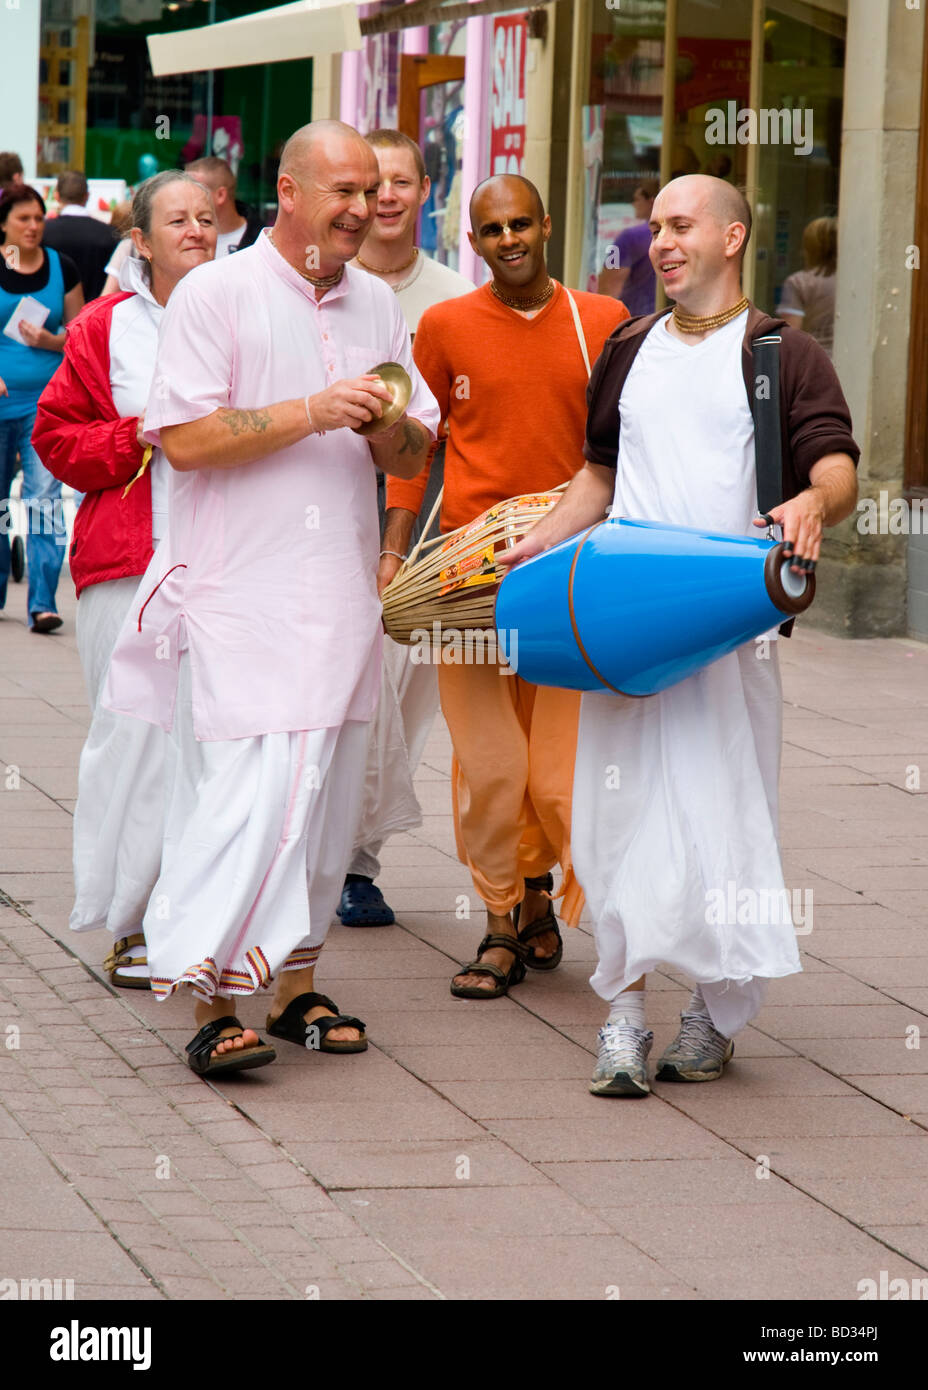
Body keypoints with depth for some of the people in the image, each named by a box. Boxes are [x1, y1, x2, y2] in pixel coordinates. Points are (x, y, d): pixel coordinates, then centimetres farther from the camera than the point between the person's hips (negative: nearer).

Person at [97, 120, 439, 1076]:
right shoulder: (215, 295, -4)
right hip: (238, 593, -6)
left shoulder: (377, 305, 14)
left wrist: (388, 428, -7)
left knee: (324, 789, 9)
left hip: (341, 593, 6)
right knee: (246, 790, -14)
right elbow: (184, 437, -13)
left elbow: (416, 454, 16)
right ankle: (210, 1004, -10)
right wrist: (312, 412, -17)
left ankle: (296, 987, 19)